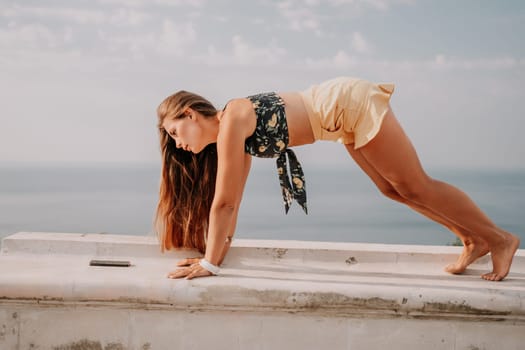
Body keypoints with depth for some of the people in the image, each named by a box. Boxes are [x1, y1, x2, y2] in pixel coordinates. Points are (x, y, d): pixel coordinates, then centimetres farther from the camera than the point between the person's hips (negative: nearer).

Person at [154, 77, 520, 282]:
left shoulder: (232, 119, -20)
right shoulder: (235, 138, 5)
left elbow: (224, 203, -21)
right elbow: (231, 204, 11)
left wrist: (209, 264, -15)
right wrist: (218, 253, 10)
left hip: (352, 101, -8)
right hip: (347, 119, 8)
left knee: (417, 187, -1)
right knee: (393, 189, 15)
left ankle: (500, 238, 14)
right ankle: (474, 239, 27)